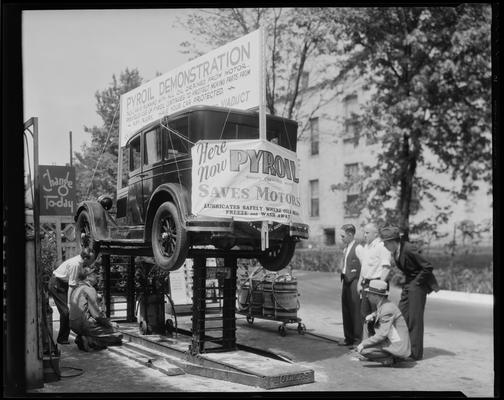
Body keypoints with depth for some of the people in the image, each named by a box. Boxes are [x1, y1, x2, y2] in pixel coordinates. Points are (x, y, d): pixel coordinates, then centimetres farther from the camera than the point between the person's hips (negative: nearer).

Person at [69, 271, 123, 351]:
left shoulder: (76, 290, 18)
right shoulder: (90, 289, -8)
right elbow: (96, 312, -13)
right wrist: (109, 323, -1)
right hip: (85, 324, -9)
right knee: (117, 336, -4)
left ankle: (82, 339, 5)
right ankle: (89, 341, -15)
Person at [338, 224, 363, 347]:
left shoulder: (358, 248, -10)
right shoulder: (346, 249, 16)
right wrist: (343, 279, 12)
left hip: (354, 282, -9)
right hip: (345, 282, 9)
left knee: (356, 311, -4)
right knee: (346, 311, 12)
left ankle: (358, 339, 3)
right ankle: (349, 338, 21)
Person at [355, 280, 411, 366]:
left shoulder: (387, 310, -23)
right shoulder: (382, 304, 5)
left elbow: (382, 335, -26)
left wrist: (363, 344, -20)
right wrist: (372, 315, 6)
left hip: (398, 346, -10)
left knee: (363, 351, -20)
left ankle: (389, 359, -6)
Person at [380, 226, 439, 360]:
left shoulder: (408, 249, -24)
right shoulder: (395, 250, 2)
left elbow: (428, 267, -21)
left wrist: (416, 282, -15)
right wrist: (407, 281, 9)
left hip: (418, 285, -9)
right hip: (408, 284, 9)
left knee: (414, 318, -3)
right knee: (401, 316, 8)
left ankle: (416, 353, 5)